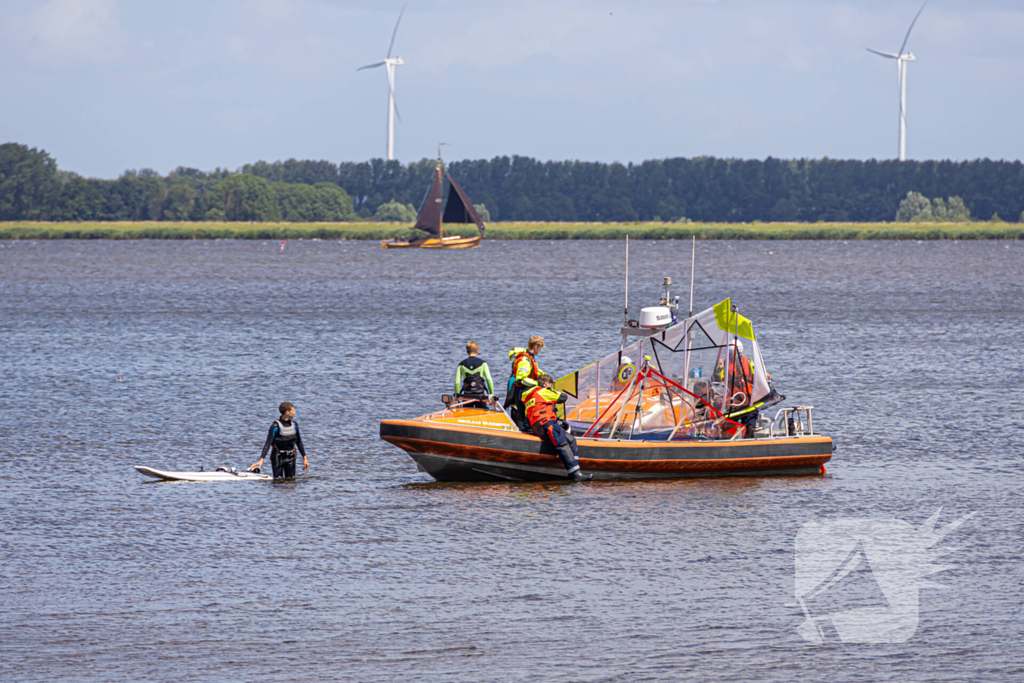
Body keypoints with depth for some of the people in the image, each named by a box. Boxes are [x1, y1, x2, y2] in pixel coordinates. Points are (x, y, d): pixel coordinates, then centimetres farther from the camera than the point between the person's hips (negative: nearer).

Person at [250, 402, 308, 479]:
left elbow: (299, 442, 13)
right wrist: (261, 459, -29)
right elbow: (268, 444, -20)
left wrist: (305, 458, 12)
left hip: (290, 458, 5)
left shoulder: (294, 425, 2)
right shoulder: (276, 426, -16)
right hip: (278, 457, -5)